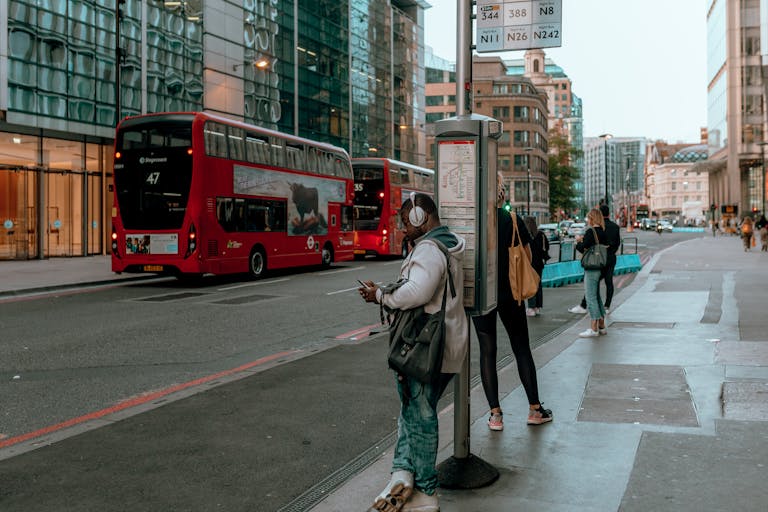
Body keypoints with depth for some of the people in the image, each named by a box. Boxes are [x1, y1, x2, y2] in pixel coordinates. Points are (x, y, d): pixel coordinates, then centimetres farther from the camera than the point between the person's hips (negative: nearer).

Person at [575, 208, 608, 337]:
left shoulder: (591, 231, -15)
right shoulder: (603, 232, 9)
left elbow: (583, 248, -17)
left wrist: (578, 242, 2)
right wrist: (584, 240, 10)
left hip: (591, 268, -8)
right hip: (600, 268, 8)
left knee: (590, 297, -5)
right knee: (597, 296, 17)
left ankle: (593, 329, -5)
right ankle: (601, 326, 22)